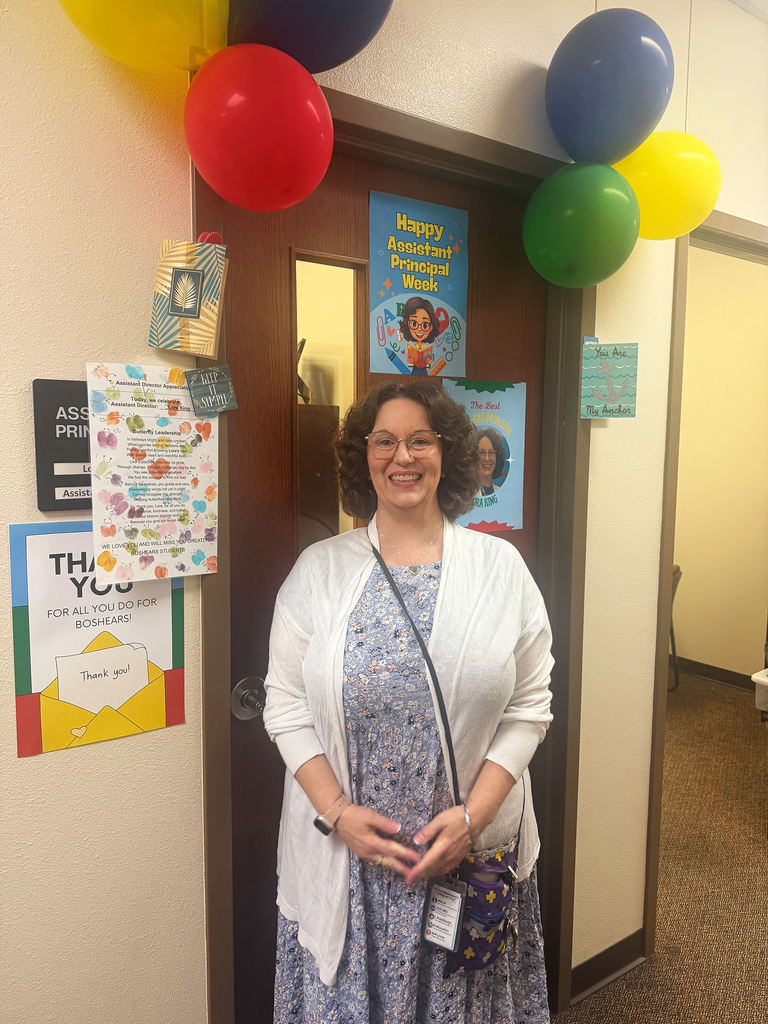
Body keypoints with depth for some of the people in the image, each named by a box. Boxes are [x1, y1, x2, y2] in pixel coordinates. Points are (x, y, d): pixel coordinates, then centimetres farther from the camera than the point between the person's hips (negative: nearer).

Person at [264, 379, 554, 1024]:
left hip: (476, 848, 1)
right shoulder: (318, 570, -2)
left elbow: (529, 708, -2)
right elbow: (286, 706, -2)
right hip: (342, 851, 0)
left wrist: (473, 815, -11)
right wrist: (337, 813, -11)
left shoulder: (501, 567, -2)